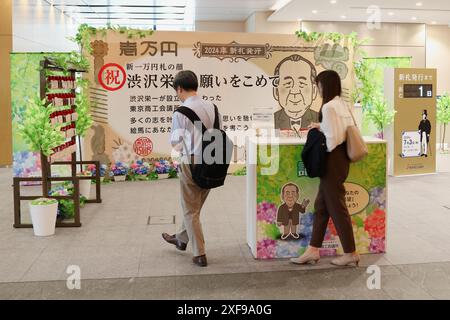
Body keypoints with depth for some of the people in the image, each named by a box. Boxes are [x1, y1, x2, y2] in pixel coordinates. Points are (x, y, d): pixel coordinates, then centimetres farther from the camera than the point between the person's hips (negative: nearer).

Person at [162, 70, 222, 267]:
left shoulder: (181, 112, -14)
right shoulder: (212, 108, 3)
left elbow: (176, 142, -10)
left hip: (192, 162, -6)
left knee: (190, 210, 9)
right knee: (195, 206, 23)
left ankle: (200, 254, 13)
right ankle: (181, 239, 44)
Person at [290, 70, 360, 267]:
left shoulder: (328, 107, -18)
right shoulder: (342, 104, 9)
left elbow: (332, 139, -21)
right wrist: (321, 127, 15)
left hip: (332, 160, -10)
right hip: (341, 158, 10)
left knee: (336, 207, 2)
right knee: (321, 205, 13)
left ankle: (350, 253, 14)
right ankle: (313, 250, 20)